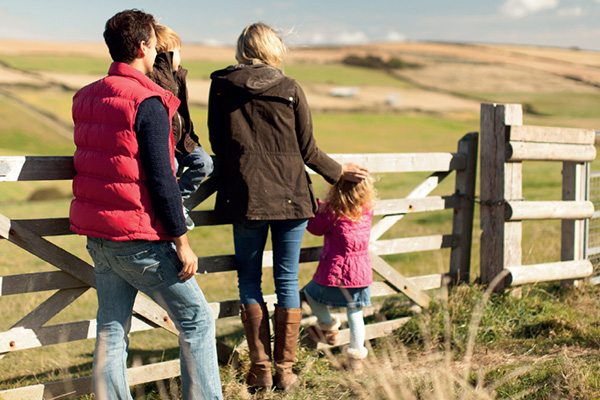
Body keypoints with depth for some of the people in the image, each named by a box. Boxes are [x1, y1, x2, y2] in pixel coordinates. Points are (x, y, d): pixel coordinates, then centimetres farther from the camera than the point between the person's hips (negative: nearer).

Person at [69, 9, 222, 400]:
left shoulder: (85, 98, 9)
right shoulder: (147, 103, -16)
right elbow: (161, 180, -18)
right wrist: (182, 242, -13)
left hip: (97, 236, 8)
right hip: (139, 239, -8)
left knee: (111, 329, 12)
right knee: (197, 320, 3)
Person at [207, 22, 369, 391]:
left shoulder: (221, 87, 1)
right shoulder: (291, 91, -2)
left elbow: (217, 145, 6)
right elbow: (308, 151, 3)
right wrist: (339, 172, 20)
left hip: (246, 196, 0)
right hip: (292, 195, 0)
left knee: (249, 279, 11)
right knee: (287, 281, 7)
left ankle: (261, 368, 9)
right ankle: (285, 370, 12)